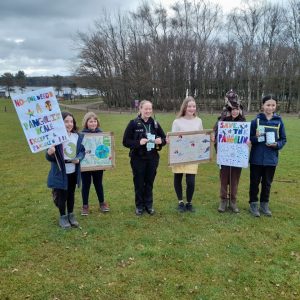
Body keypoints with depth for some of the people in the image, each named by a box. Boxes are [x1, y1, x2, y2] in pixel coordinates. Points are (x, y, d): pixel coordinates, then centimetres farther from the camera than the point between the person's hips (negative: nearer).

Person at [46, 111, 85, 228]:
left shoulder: (78, 136, -1)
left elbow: (82, 150, 10)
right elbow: (50, 158, -15)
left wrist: (79, 158, -11)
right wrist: (49, 153, -38)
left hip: (73, 172, 5)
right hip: (60, 172, -4)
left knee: (71, 194, 18)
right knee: (62, 195, 8)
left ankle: (71, 215, 35)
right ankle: (63, 217, 27)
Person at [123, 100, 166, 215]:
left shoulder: (155, 124, 4)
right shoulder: (133, 123, -7)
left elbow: (164, 138, 12)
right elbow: (125, 141, -8)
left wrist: (161, 141, -11)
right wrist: (138, 143, -23)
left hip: (152, 158, 3)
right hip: (138, 158, -3)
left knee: (149, 182, 12)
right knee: (139, 183, 8)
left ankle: (149, 205, 27)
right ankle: (139, 206, 23)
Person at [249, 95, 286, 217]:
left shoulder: (279, 122, -1)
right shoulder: (256, 121, -5)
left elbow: (283, 139, 6)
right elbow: (249, 138, -1)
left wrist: (277, 144, -14)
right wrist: (256, 137, -22)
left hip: (271, 159, 2)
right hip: (256, 158, -2)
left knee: (267, 183, 13)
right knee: (255, 182, 8)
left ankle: (264, 204, 28)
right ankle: (253, 204, 21)